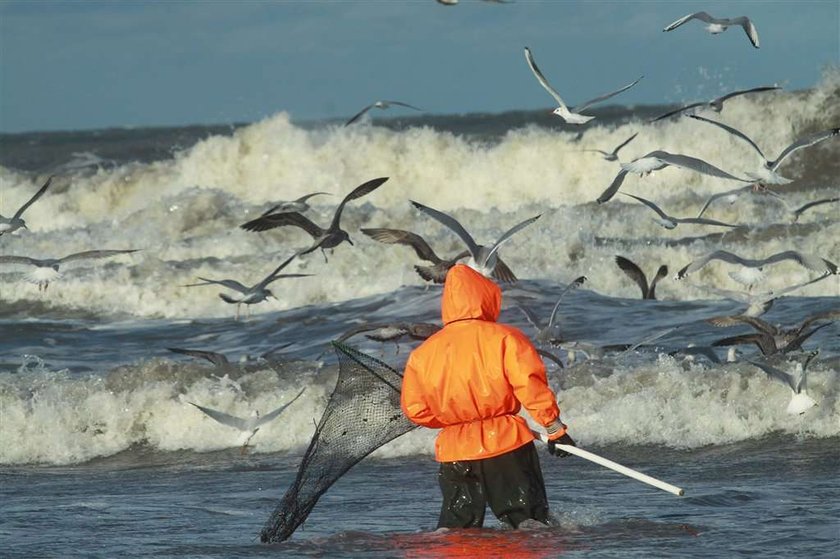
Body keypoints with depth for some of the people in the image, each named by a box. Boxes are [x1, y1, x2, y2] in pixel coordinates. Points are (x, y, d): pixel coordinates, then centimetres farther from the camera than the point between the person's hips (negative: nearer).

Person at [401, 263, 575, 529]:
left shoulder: (423, 354, 5)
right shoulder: (505, 338, -5)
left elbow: (415, 410, 8)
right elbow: (531, 385, -12)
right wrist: (554, 428, -5)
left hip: (454, 452, 3)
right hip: (506, 446, -3)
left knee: (455, 528, 12)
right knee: (529, 522, 2)